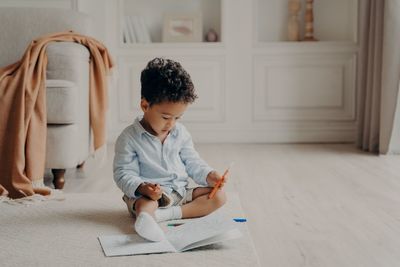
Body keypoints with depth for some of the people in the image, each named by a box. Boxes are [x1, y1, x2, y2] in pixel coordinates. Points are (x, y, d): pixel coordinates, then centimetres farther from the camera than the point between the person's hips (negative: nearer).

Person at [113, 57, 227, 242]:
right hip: (149, 195, -5)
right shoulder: (129, 138, -8)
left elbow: (192, 162, 14)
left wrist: (208, 175, -7)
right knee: (143, 205, -37)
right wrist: (142, 188, -30)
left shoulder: (180, 133, 8)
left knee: (219, 196, -13)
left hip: (180, 191, 6)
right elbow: (124, 174, -10)